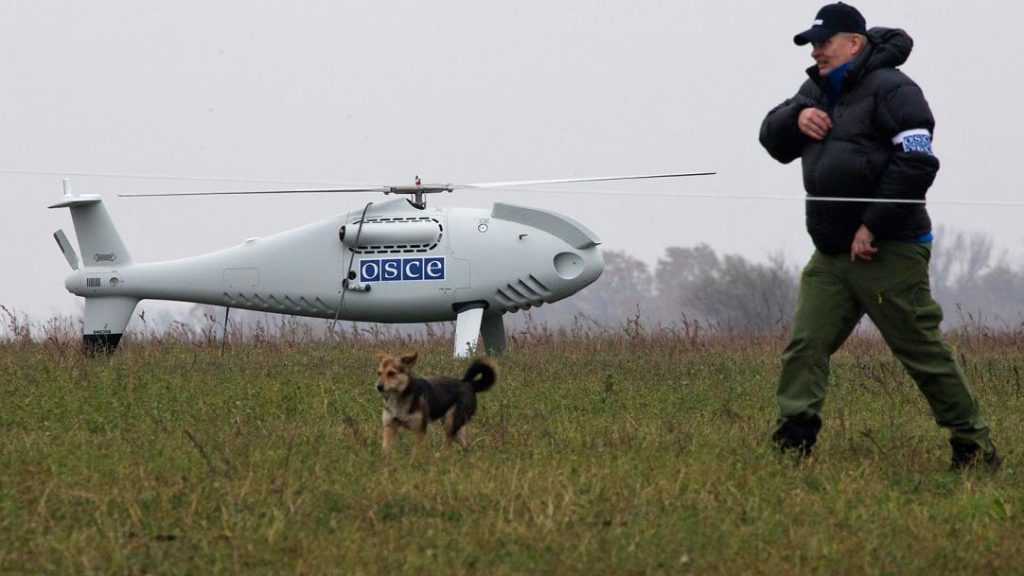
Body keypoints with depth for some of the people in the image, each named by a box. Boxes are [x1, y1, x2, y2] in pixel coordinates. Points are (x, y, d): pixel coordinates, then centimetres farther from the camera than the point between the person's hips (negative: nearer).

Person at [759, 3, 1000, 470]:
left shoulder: (890, 89, -11)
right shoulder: (819, 90, 17)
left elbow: (916, 163, -19)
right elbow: (772, 139, 19)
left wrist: (873, 226, -20)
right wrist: (795, 119, -4)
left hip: (888, 253, -8)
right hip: (832, 255, 8)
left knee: (923, 351, -3)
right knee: (804, 345, -4)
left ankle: (975, 450, 6)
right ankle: (791, 445, -6)